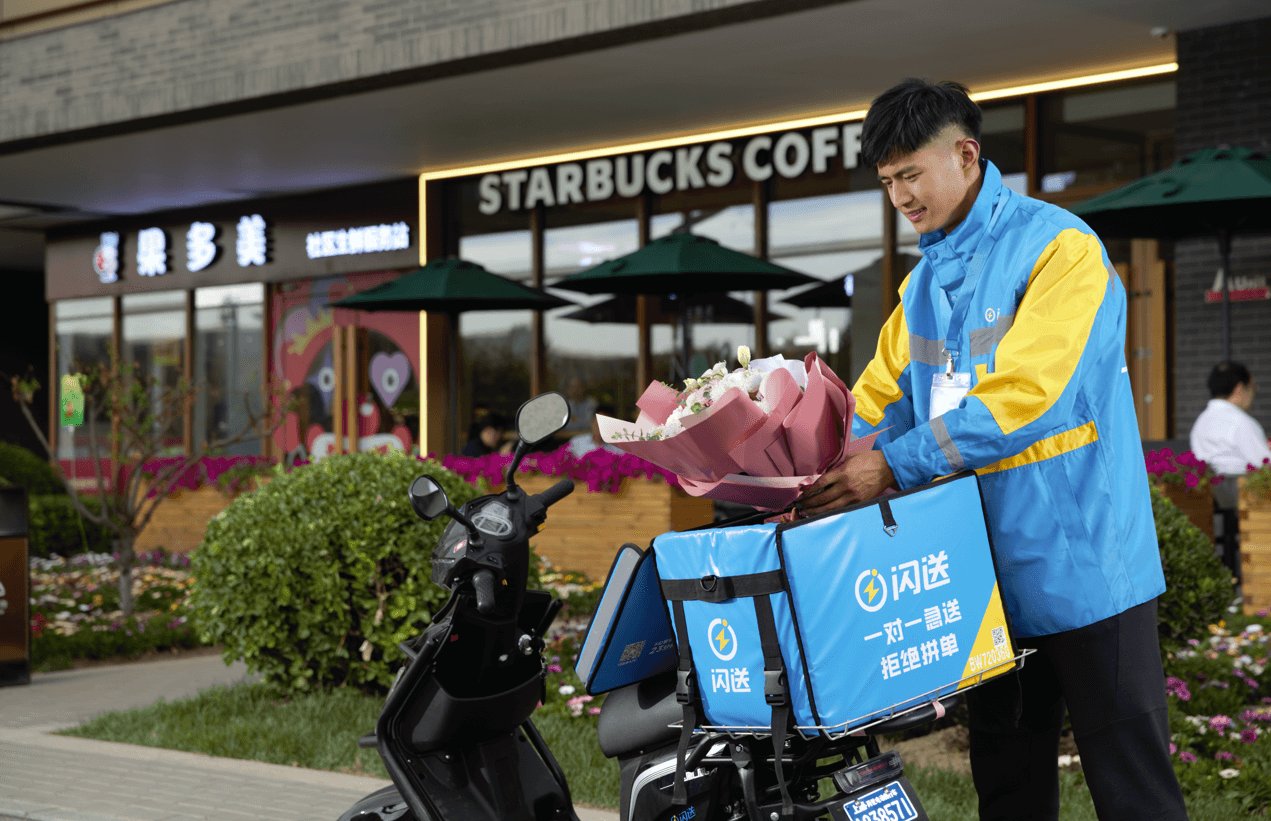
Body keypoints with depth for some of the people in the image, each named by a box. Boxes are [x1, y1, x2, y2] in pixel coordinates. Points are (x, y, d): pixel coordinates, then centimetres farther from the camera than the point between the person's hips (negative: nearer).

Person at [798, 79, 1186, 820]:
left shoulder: (1058, 246, -12)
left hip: (1081, 562, -7)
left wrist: (895, 464, -24)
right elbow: (879, 396, 12)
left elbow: (1024, 396, -23)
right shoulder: (926, 282, 13)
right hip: (988, 568, 8)